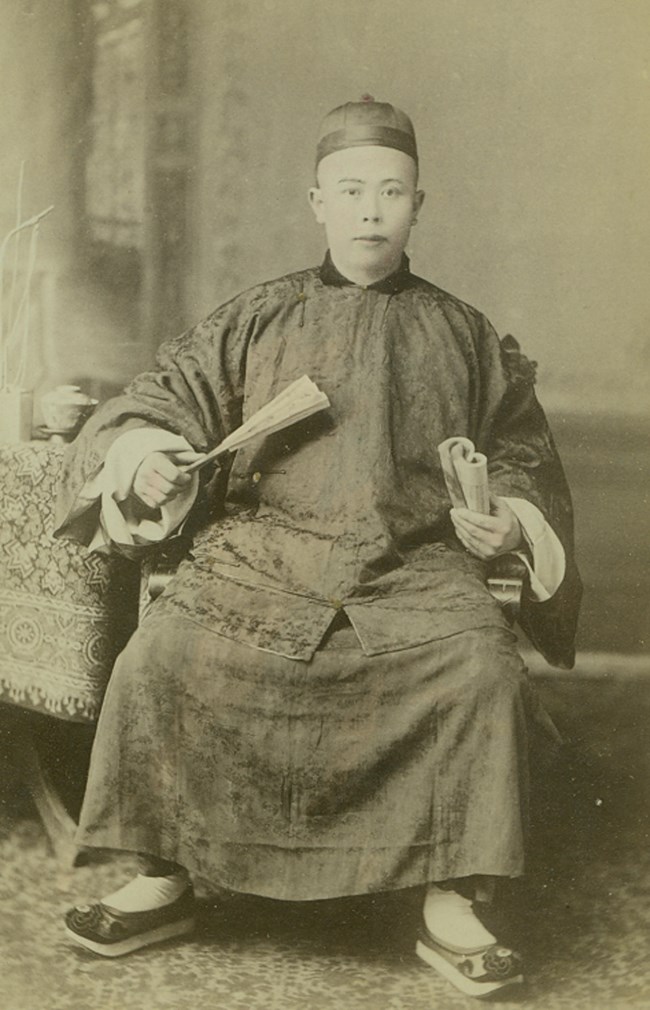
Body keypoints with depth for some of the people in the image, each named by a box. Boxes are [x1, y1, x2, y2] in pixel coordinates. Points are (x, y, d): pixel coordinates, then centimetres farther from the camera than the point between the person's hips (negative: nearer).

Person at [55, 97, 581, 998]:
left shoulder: (462, 336, 14)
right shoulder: (257, 321, 14)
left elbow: (518, 449, 21)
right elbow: (173, 391, 14)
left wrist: (509, 513, -1)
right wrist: (141, 447, -10)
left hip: (416, 564, 0)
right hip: (262, 551, 1)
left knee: (484, 669, -30)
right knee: (157, 659, -23)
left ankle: (453, 909, -13)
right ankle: (162, 882, -1)